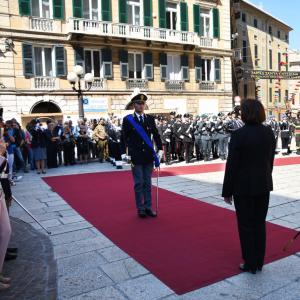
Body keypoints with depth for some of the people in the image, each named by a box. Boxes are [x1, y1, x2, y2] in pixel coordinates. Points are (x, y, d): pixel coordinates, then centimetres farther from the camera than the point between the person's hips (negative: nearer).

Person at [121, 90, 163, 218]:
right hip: (135, 157, -3)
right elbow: (123, 138, -1)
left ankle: (148, 207, 18)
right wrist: (123, 154, -8)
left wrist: (160, 150, 1)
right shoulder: (127, 120, -2)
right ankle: (140, 209, 14)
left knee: (147, 183, 9)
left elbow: (156, 135, 9)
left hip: (148, 156, 3)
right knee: (139, 183, 3)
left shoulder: (150, 119, 7)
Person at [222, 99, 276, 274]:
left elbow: (232, 165, -16)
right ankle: (259, 262, 27)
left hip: (244, 187, -5)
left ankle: (250, 264, 19)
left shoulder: (239, 135, -17)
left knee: (246, 226, 8)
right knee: (260, 224, 15)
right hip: (264, 185, 6)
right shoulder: (269, 132, 0)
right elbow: (271, 160, 7)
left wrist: (227, 191, -8)